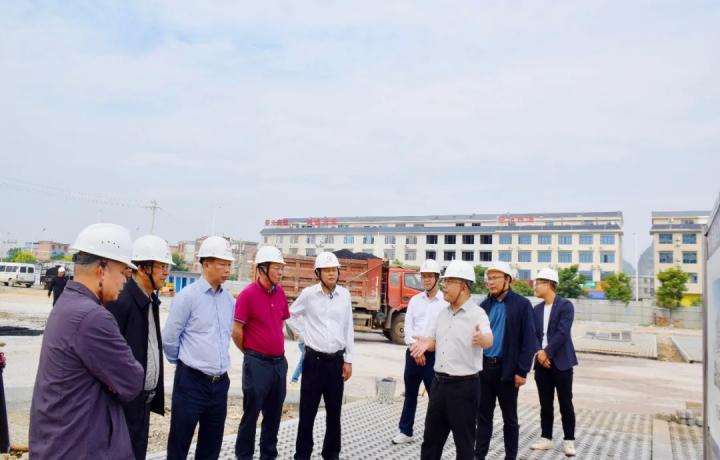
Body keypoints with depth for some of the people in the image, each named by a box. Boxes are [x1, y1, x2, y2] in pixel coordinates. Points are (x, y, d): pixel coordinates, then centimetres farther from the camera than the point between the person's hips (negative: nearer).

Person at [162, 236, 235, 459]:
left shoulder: (228, 298, 6)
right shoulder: (187, 296, -12)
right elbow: (169, 339, -7)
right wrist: (183, 363, 6)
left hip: (220, 382, 6)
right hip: (192, 381, -5)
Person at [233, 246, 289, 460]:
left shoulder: (280, 293, 6)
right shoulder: (248, 294, -14)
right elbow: (236, 332, -10)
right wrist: (252, 353, 2)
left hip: (280, 361, 6)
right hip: (257, 363, -6)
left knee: (274, 414, 15)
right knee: (251, 413, 5)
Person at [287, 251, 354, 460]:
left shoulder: (345, 295, 2)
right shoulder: (308, 294, -6)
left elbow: (348, 329, 6)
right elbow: (291, 315, 9)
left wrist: (348, 360, 4)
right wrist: (304, 335, 2)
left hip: (336, 360, 2)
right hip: (314, 359, -2)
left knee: (334, 411, 11)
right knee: (308, 410, 3)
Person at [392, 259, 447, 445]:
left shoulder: (446, 301, -5)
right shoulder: (415, 300, 8)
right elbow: (408, 326, 3)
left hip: (434, 354, -4)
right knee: (410, 393, 13)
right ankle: (405, 431, 24)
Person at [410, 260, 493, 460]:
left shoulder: (477, 314, -14)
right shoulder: (443, 313, 9)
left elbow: (489, 340, -31)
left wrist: (481, 339, -54)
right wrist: (427, 343, -4)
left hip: (464, 385, -7)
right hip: (439, 382, 7)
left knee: (464, 440, 5)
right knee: (431, 436, 16)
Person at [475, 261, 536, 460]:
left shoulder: (522, 304, -7)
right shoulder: (485, 304, 7)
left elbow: (529, 340, -9)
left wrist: (522, 371, -13)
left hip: (507, 369, -4)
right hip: (484, 366, 4)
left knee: (509, 417, 10)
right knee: (483, 414, 10)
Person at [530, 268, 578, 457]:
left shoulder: (566, 305, -7)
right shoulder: (537, 309, 11)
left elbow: (562, 333, -15)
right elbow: (533, 334, 5)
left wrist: (547, 353, -16)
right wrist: (539, 353, -12)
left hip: (561, 362, -5)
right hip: (542, 362, 5)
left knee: (565, 404, 2)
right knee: (545, 404, 10)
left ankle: (569, 441, 11)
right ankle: (546, 438, 18)